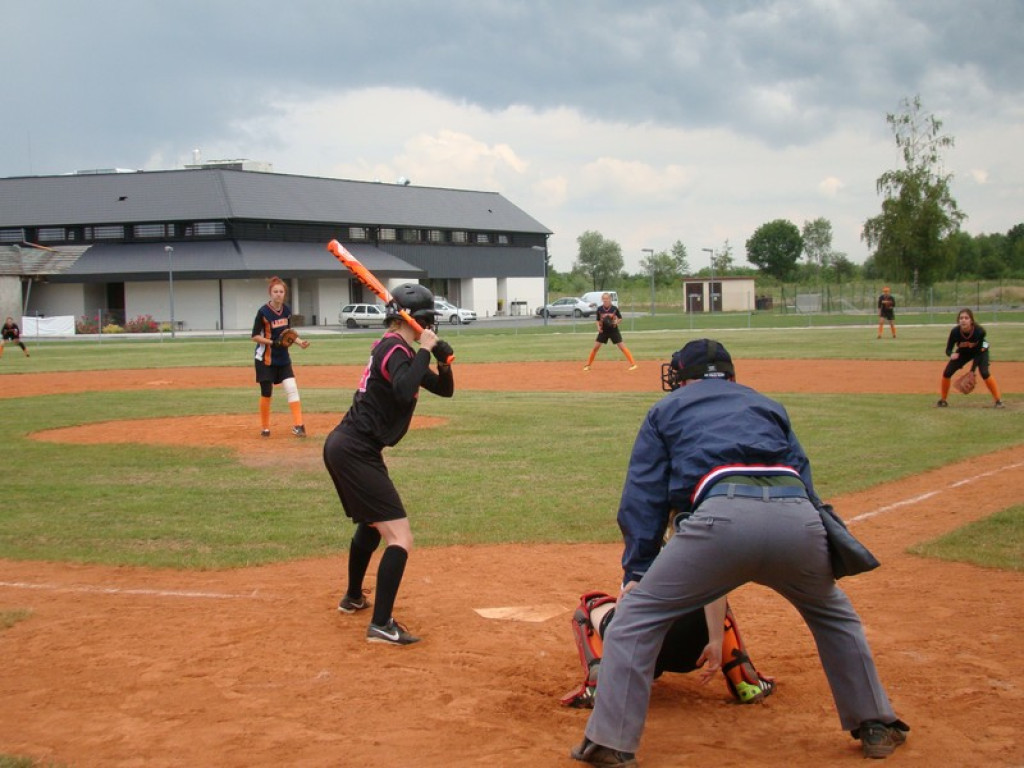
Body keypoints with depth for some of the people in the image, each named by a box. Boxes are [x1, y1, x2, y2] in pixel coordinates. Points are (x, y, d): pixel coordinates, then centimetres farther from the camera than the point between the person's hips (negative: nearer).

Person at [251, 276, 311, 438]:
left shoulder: (287, 310, 1)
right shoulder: (263, 312, -15)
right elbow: (255, 336, -12)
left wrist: (299, 341, -3)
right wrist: (272, 342, -24)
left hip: (283, 358, 4)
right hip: (265, 358, -4)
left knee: (292, 388, -8)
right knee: (266, 393, 1)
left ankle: (297, 425, -6)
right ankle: (264, 427, 17)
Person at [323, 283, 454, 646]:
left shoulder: (392, 348, 15)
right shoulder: (396, 350, -14)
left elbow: (444, 389, 19)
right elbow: (404, 391, -36)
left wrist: (443, 361, -1)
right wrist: (425, 351, -24)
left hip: (344, 447, 11)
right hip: (356, 451, -11)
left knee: (371, 523, 32)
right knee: (400, 538, -13)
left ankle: (353, 597, 50)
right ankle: (380, 625, -16)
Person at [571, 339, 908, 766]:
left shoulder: (666, 410, 30)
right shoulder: (768, 407, 37)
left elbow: (642, 499, 19)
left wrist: (636, 572, 18)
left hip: (722, 515, -3)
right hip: (798, 517, 4)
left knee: (636, 615, 10)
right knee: (833, 614, 32)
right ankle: (875, 726, 33)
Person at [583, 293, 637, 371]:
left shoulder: (614, 309, -11)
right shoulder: (599, 309, -6)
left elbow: (620, 319, 0)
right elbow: (598, 320, 7)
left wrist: (616, 322, -20)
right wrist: (598, 327, -11)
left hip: (614, 330, -2)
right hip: (603, 331, 2)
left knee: (622, 346, -7)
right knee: (595, 347, -1)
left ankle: (633, 364, -5)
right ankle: (588, 365, 13)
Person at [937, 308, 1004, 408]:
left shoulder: (979, 331, -36)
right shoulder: (955, 332, -32)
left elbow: (978, 352, -26)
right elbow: (948, 350, -22)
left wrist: (972, 371, -31)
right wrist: (952, 354, -47)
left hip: (980, 351, -3)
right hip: (963, 352, 3)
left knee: (984, 372, -25)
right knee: (947, 372, -8)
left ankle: (998, 400, -12)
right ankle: (943, 400, 12)